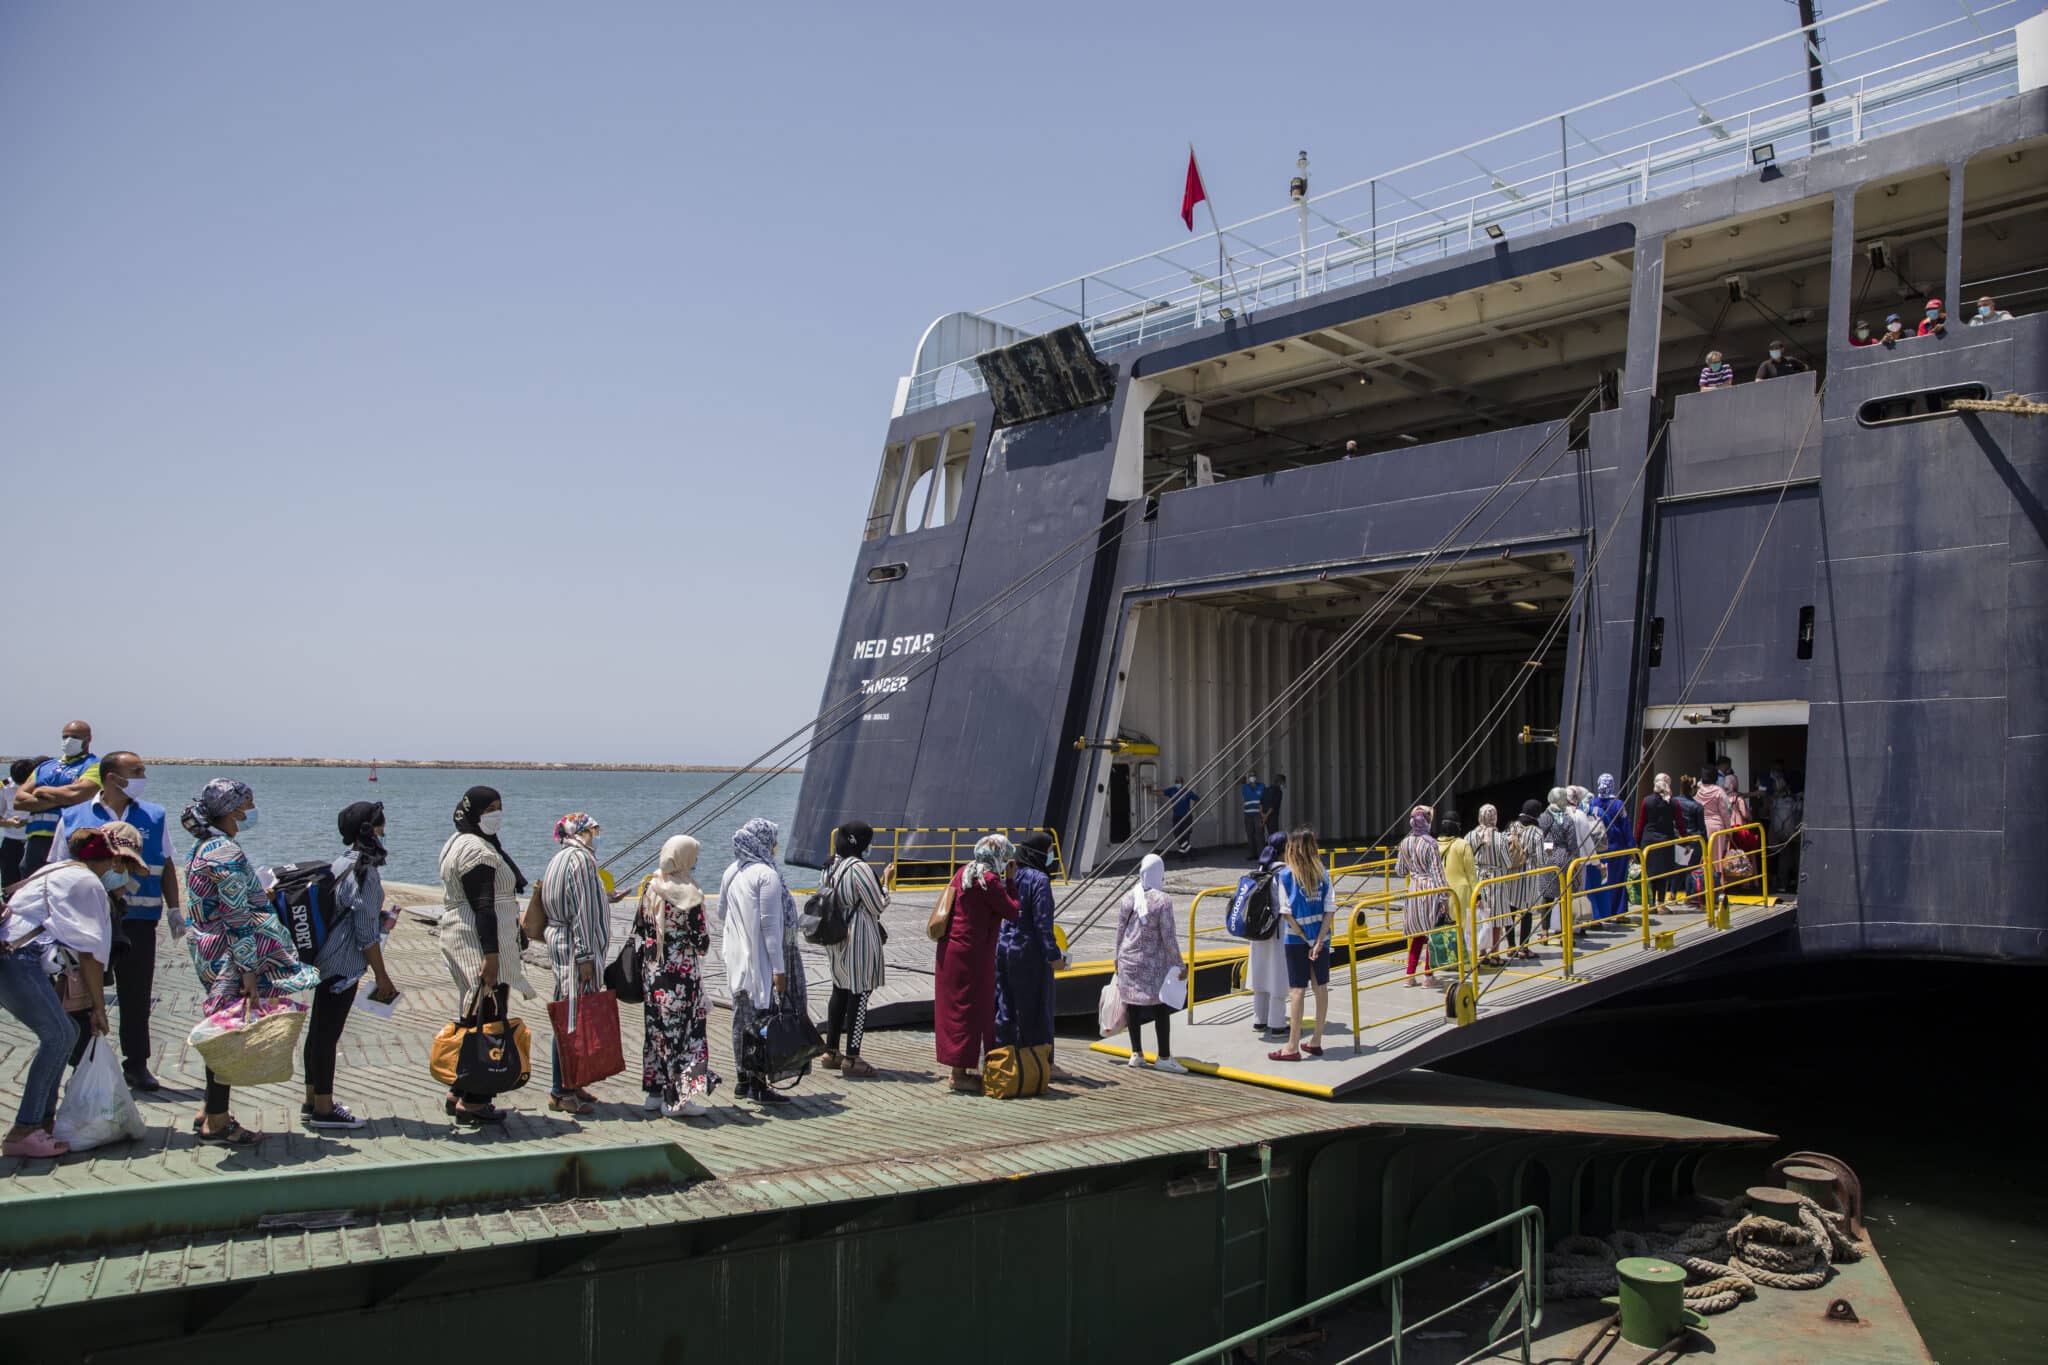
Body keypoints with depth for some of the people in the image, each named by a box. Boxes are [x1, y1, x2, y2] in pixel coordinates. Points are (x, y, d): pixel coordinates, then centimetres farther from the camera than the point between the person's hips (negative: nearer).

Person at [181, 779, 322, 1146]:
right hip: (228, 958, -10)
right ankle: (216, 1122, 5)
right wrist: (249, 972, -20)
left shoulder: (204, 848, 12)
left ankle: (211, 1112, 27)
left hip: (206, 949, 10)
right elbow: (237, 920, -21)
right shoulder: (228, 853, -18)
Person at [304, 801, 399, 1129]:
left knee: (319, 1030, 16)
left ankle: (313, 1101, 27)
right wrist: (382, 977, -12)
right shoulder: (364, 872, -19)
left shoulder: (342, 864, 9)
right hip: (343, 966, -10)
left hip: (325, 961, 10)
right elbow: (366, 934, -18)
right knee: (328, 1034, -1)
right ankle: (322, 1109, 7)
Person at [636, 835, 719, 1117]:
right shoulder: (690, 895, -16)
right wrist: (701, 946, 8)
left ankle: (655, 1089, 25)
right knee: (683, 1030, 0)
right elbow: (702, 941, -13)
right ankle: (677, 1097, 1)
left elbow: (638, 932, 9)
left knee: (657, 1028, 16)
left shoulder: (650, 889, 2)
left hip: (652, 970, 6)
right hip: (682, 974, -6)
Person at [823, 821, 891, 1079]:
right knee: (859, 995, -1)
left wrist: (878, 883, 17)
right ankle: (852, 1059, 3)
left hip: (836, 938, 9)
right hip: (860, 939, -9)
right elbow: (878, 906, -14)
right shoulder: (859, 868, -18)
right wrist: (886, 882, 1)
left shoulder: (832, 866, 8)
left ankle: (831, 1052, 25)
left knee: (840, 992, 17)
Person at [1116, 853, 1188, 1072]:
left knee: (1133, 1006, 12)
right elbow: (1169, 936, -13)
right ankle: (1164, 1058, 4)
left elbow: (1120, 931, 7)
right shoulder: (1163, 900, -14)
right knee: (1161, 1008, 2)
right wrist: (1179, 965, -5)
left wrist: (1119, 959, 20)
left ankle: (1136, 1053, 21)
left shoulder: (1128, 898, 0)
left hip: (1129, 960, 5)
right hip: (1154, 963, -5)